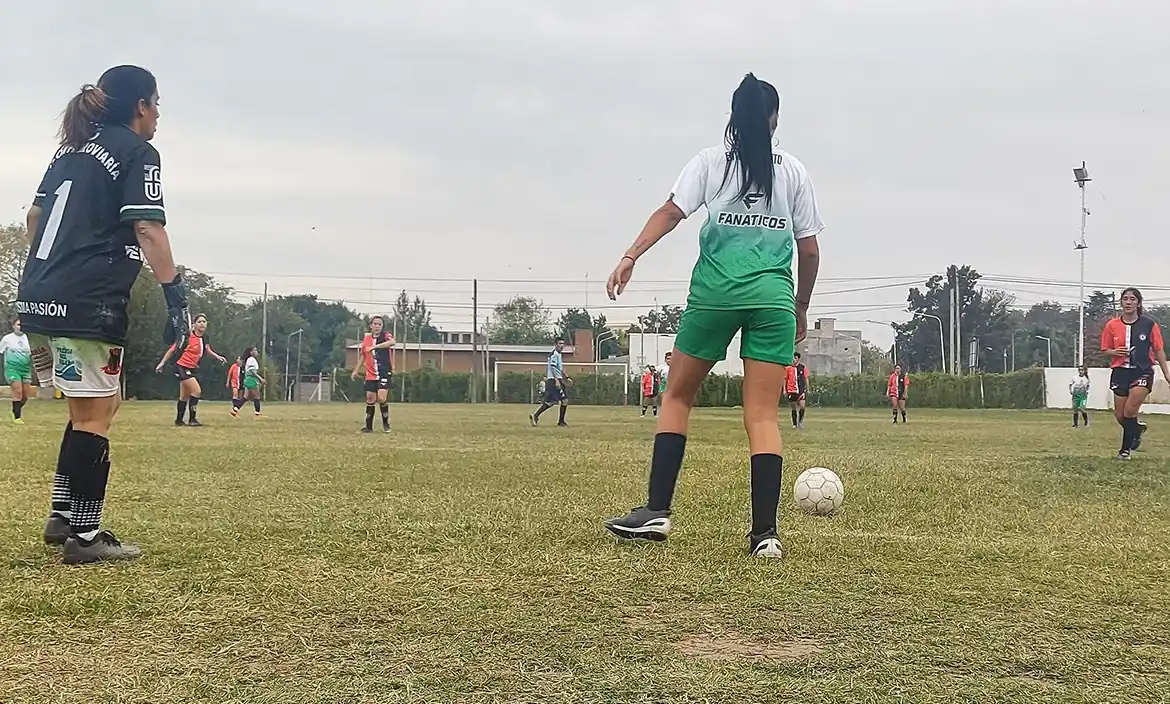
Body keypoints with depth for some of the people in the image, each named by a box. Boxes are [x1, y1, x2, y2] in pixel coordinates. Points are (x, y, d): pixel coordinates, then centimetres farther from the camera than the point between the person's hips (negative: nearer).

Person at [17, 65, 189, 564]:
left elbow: (35, 215, 22)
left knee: (93, 407, 19)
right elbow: (148, 230, -14)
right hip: (87, 305, -8)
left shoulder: (72, 149, 20)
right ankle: (84, 536, 2)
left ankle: (63, 516, 18)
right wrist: (175, 297, -15)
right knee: (94, 415, -1)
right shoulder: (138, 153, -4)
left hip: (37, 298, 8)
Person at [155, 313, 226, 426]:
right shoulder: (188, 337, -18)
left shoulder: (205, 338, 1)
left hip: (192, 369, 8)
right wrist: (162, 363, -10)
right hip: (182, 367, -8)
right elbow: (172, 350, -11)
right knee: (197, 391, -16)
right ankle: (192, 419, -8)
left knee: (184, 396, 16)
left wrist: (218, 357, 9)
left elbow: (207, 350, 22)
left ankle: (179, 420, 28)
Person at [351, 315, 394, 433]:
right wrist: (356, 370, 23)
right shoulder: (366, 338, 7)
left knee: (382, 398, -17)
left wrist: (375, 346, -38)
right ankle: (369, 426, 16)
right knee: (370, 399, 4)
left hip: (384, 373, -4)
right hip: (370, 375, 4)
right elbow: (363, 355, 21)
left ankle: (386, 423, 4)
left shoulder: (385, 336, -7)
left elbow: (392, 342, -32)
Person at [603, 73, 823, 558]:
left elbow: (671, 213, -7)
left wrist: (630, 256, -13)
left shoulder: (711, 162, 9)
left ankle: (656, 512, 3)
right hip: (774, 296, 2)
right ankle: (765, 532, -7)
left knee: (677, 396, 11)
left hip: (716, 291, -1)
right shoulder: (793, 172, 13)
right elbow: (809, 250, 13)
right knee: (763, 415, 1)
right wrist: (802, 308, 23)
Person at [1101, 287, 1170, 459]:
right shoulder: (1112, 325, 1)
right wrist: (1115, 352, -13)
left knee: (1129, 411, -17)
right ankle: (1137, 429, 40)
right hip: (1120, 372, 3)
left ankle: (1126, 448, -2)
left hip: (1143, 372, -3)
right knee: (1120, 416, 6)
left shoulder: (1149, 324, -2)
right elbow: (1105, 350, 10)